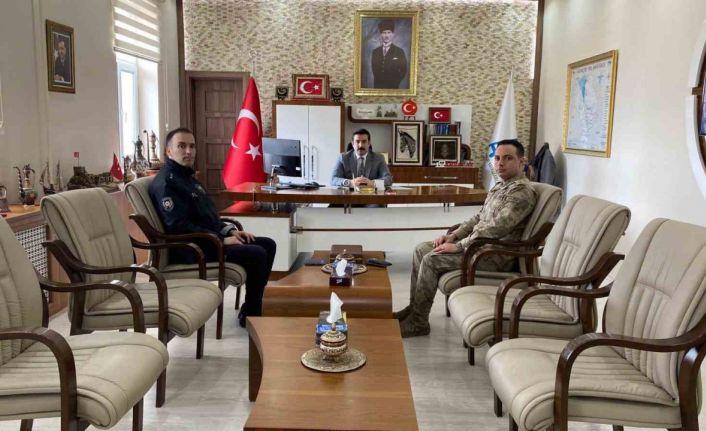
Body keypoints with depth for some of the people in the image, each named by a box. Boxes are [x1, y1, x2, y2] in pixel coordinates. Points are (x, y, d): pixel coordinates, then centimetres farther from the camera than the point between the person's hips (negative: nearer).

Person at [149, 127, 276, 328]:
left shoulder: (187, 176, 18)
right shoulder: (166, 183, -14)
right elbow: (179, 227, -23)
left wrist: (230, 230, 6)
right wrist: (222, 240, -21)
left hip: (211, 238, 10)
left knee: (268, 245, 5)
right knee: (257, 254, -20)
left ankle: (253, 307, 9)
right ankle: (250, 315, -5)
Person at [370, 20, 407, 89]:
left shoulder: (399, 51, 0)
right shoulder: (375, 52, 10)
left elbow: (403, 71, 0)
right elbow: (374, 70, 11)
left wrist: (394, 83, -7)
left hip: (392, 88, -2)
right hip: (378, 87, 2)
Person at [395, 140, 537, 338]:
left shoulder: (521, 192, -17)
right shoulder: (501, 185, 14)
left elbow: (495, 229, -25)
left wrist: (458, 246, -21)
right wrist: (453, 235, 5)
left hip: (495, 255, -10)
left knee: (431, 259, -20)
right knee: (421, 249, 4)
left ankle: (418, 322, -8)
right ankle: (413, 308, 10)